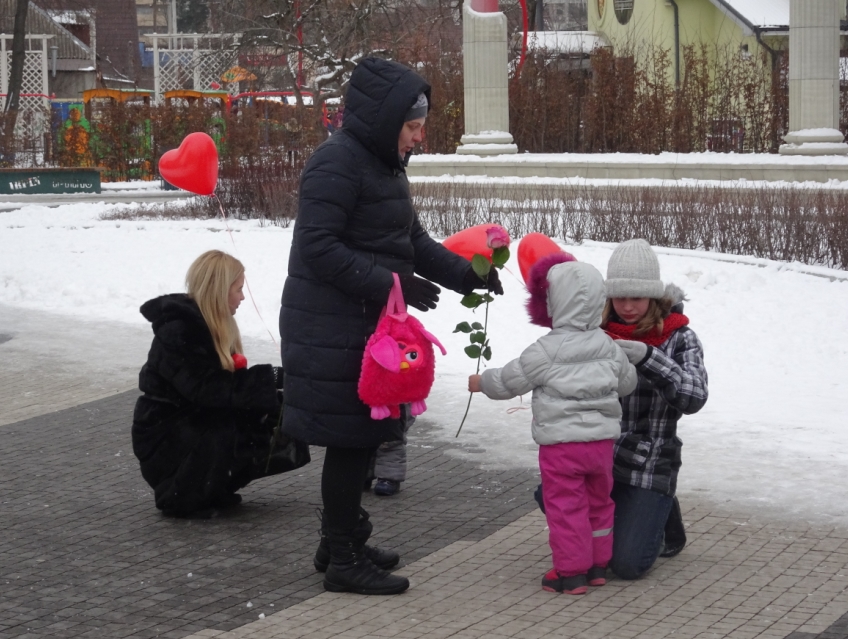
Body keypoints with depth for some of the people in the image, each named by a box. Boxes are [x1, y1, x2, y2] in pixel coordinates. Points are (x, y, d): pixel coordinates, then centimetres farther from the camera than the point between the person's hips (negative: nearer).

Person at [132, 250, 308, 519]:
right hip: (164, 435, -8)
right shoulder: (178, 331, -21)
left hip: (197, 422, 8)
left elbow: (226, 384, 2)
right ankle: (180, 497, -12)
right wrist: (269, 378, -26)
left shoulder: (210, 325, 6)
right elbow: (205, 389, -29)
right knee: (230, 434, -33)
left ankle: (212, 487, 9)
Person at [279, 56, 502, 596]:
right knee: (349, 436, -4)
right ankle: (343, 558, 6)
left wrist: (464, 273, 2)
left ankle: (342, 540, 29)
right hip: (333, 328, -10)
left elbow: (413, 239, 17)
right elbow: (318, 248, -23)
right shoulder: (338, 163, -17)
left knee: (364, 434, 16)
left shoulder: (384, 164, 14)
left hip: (367, 323, 10)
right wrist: (392, 283, -24)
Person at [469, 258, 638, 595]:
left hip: (561, 443, -6)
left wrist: (481, 382, 16)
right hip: (602, 439, 6)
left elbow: (509, 381, -3)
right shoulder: (608, 346, 4)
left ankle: (571, 571, 4)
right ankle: (598, 564, 27)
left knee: (566, 506, 1)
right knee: (598, 501, 18)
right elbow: (627, 382, 18)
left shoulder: (545, 352, -13)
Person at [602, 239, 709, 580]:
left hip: (648, 467, -3)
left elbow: (694, 397, -18)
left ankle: (661, 516, 23)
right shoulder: (599, 330, 4)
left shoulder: (678, 338, -3)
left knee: (626, 564, -9)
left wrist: (648, 359, -31)